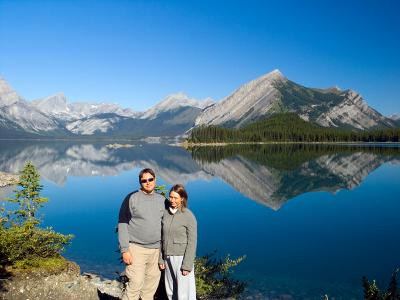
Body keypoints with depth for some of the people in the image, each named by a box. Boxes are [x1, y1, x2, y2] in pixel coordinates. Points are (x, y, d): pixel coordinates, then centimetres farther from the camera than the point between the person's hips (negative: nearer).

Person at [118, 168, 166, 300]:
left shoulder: (162, 200, 9)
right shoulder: (131, 198, -6)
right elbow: (122, 224, -7)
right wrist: (125, 249, -13)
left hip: (156, 250, 5)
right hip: (136, 248, -5)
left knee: (152, 283, 10)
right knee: (136, 283, -8)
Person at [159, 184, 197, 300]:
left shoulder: (189, 216, -11)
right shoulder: (166, 213, 4)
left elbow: (192, 242, -11)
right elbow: (162, 238, 9)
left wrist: (187, 265, -14)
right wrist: (161, 259, 8)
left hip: (182, 257, -5)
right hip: (168, 257, 5)